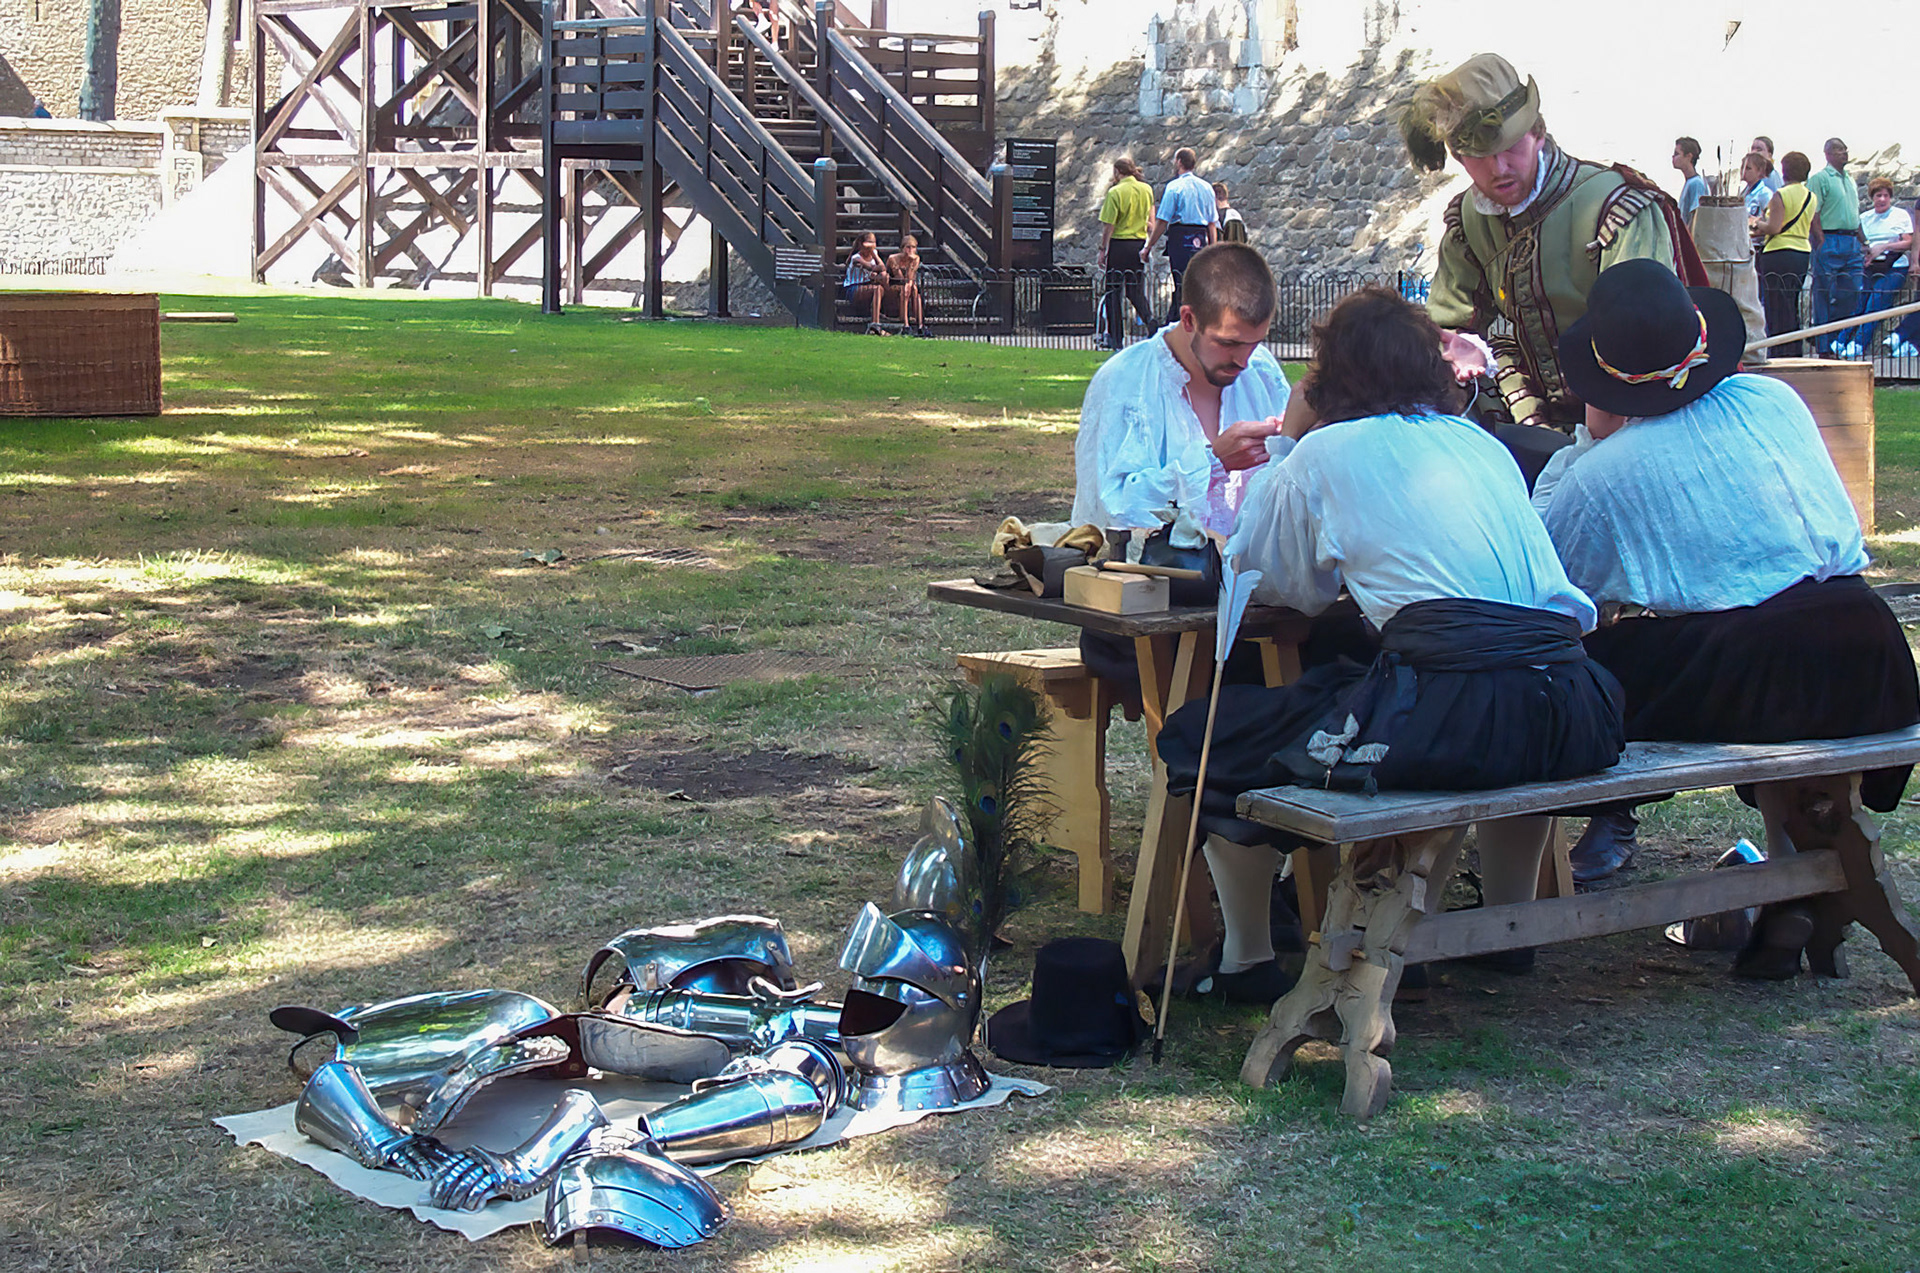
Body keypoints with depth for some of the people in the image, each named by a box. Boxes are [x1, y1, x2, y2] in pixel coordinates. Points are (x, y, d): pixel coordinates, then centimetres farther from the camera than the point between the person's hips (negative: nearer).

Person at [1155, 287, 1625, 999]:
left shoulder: (1326, 452, 9)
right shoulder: (1487, 445, 24)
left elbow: (1252, 571, 22)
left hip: (1448, 719, -6)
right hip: (1570, 718, 6)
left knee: (1200, 735, 12)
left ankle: (1246, 961, 20)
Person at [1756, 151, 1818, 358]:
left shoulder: (1781, 195, -11)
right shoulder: (1812, 197, 11)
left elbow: (1774, 228, -18)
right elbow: (1813, 230, 17)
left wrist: (1758, 224, 3)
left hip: (1779, 255, -7)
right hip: (1803, 253, 7)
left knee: (1778, 309, -3)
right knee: (1793, 308, 14)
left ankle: (1781, 356, -5)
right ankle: (1796, 353, 15)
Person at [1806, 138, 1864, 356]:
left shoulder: (1850, 181, 20)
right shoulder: (1819, 178, -5)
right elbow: (1813, 213, -12)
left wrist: (1862, 244, 19)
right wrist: (1821, 241, -19)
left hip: (1851, 242, 8)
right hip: (1830, 241, -8)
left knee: (1853, 296, 4)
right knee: (1825, 296, -5)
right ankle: (1823, 348, -2)